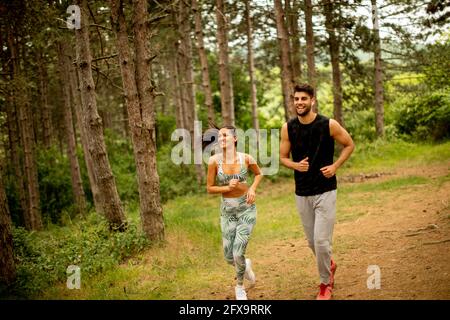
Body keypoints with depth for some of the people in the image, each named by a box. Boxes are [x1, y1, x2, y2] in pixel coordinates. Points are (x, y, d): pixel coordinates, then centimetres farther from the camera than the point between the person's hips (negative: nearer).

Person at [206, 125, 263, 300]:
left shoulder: (246, 158, -10)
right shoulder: (214, 161, -11)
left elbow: (258, 174, 11)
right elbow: (209, 188, -3)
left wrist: (252, 189, -6)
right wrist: (227, 188, -19)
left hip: (247, 208, -2)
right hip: (227, 210, 2)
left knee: (238, 253, -12)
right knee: (229, 257, 5)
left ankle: (240, 287, 18)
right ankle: (245, 265, 44)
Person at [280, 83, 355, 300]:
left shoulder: (329, 125, -11)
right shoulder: (288, 128, -4)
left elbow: (349, 145, 4)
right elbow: (283, 157, 6)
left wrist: (335, 166, -8)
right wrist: (296, 165, -15)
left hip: (325, 191, -3)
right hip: (302, 193, 3)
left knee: (321, 241, -9)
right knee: (312, 242, 13)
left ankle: (325, 283, 11)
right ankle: (329, 265, 43)